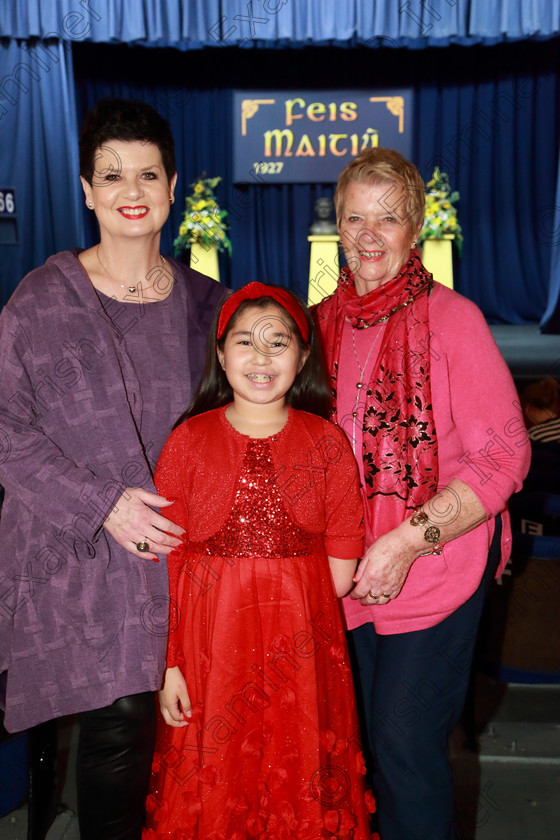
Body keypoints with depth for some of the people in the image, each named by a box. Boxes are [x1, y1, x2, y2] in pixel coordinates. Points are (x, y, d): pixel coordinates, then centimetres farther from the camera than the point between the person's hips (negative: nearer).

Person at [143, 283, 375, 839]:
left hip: (303, 645, 1)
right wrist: (167, 662, -5)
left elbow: (342, 563, 2)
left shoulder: (327, 442, 0)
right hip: (209, 641, 0)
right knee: (212, 790, 11)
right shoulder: (189, 440, -2)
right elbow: (165, 561, -3)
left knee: (301, 790, 12)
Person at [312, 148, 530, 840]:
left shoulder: (451, 318, -11)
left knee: (407, 742, 0)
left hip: (437, 569, -5)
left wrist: (410, 539, -20)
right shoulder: (323, 323, 5)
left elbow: (504, 455, -14)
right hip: (348, 572, 5)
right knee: (363, 736, 17)